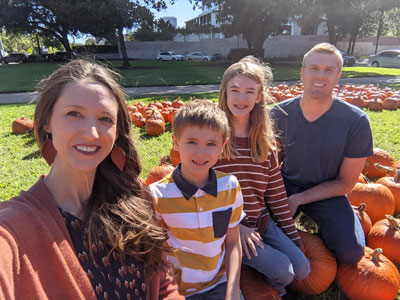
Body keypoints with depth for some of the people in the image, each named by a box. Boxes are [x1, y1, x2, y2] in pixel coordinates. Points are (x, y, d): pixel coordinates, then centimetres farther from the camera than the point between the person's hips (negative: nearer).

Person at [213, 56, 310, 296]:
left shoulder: (265, 141, 2)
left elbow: (276, 192, 6)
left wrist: (292, 234, 8)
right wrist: (235, 227, -14)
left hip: (262, 222, 5)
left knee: (302, 269, -4)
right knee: (282, 271, -14)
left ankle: (273, 285, 26)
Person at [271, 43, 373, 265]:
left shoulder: (356, 122, -15)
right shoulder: (279, 114, -10)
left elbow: (345, 183, -8)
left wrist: (298, 199, -15)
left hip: (327, 193, -1)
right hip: (286, 186, 1)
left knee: (351, 252, -22)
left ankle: (323, 227, 12)